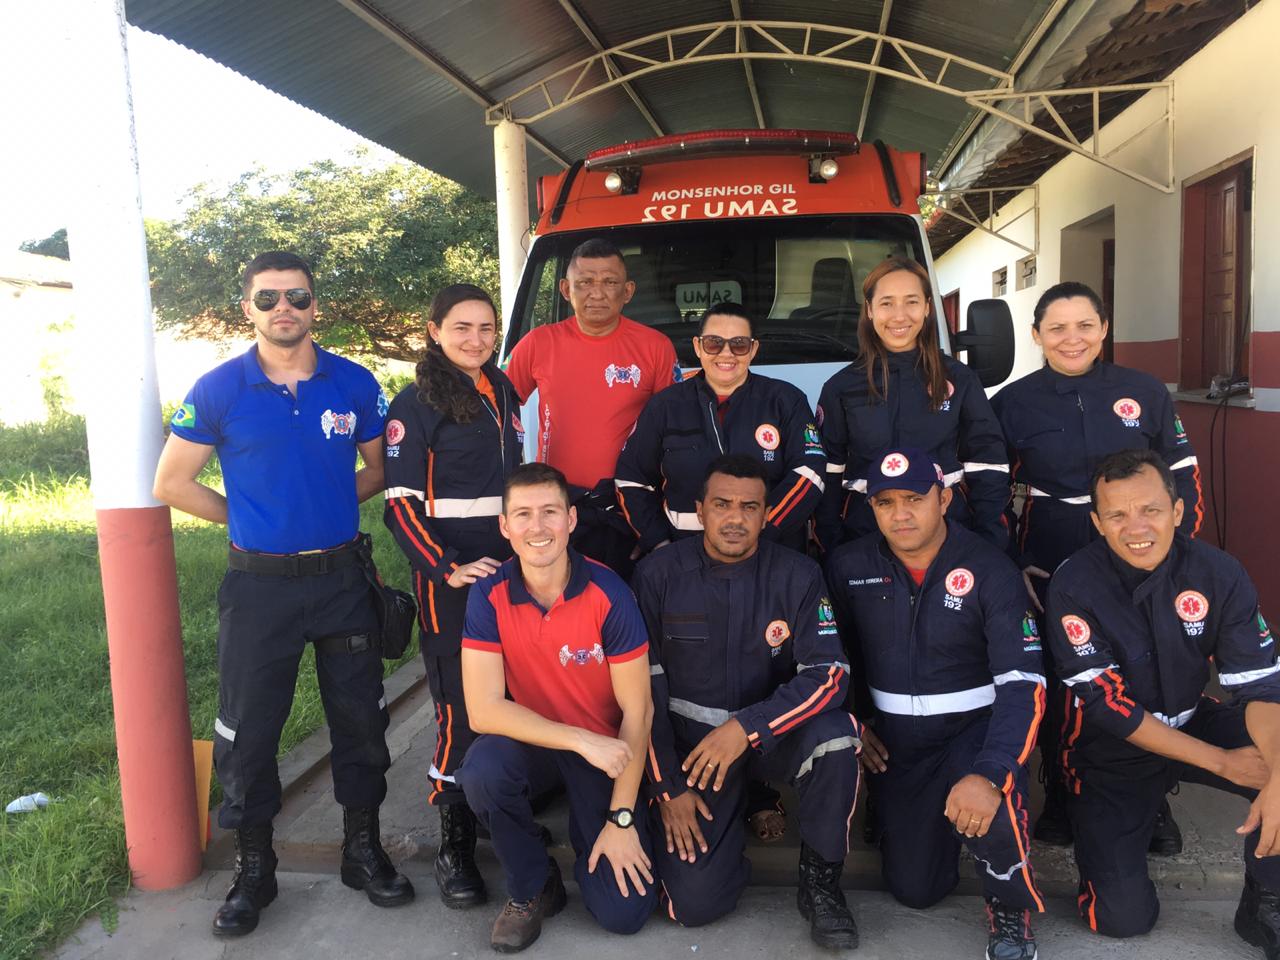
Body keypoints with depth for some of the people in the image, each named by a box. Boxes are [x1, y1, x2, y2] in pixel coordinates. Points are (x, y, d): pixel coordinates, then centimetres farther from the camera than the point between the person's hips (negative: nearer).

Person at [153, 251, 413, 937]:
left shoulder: (354, 384, 0)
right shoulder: (218, 389, -4)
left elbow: (378, 468, 13)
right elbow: (172, 482, 3)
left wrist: (327, 508, 2)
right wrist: (251, 518, 3)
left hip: (341, 577, 1)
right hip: (259, 585, -1)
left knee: (360, 717, 9)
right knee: (248, 727, 6)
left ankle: (363, 849, 28)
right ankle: (253, 870, 25)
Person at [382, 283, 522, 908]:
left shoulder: (504, 394, 14)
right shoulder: (415, 405, -5)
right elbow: (401, 505, -9)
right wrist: (449, 570, -18)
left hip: (510, 567, 6)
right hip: (450, 575, -6)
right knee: (461, 705, -4)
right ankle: (455, 841, 9)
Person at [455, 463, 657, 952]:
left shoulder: (608, 593, -20)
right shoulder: (490, 595, -15)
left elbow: (636, 713, -13)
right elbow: (483, 709, -19)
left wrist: (622, 818, -13)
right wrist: (581, 741, -27)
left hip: (606, 753, -1)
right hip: (531, 743, 2)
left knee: (624, 911, -12)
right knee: (481, 771, -33)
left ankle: (589, 835, 23)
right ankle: (532, 888, -2)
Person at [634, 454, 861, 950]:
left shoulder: (798, 575, -8)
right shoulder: (658, 574, -8)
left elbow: (829, 674, -16)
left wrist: (748, 726, -29)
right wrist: (667, 785, -6)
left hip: (775, 735, 1)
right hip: (692, 741, 0)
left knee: (836, 733, -33)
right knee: (693, 902, -14)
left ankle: (820, 881, -8)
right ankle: (732, 825, 20)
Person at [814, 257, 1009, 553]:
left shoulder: (959, 380, 2)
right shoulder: (841, 387, 1)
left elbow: (988, 467, 1)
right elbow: (828, 475, 2)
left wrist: (987, 547, -6)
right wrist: (832, 547, -5)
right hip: (864, 537, 0)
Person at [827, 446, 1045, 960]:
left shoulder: (990, 570, -15)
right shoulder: (849, 566, -6)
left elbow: (1024, 684, -21)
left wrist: (988, 774, -33)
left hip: (973, 727, -2)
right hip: (893, 740, 3)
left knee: (991, 814, -34)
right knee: (915, 889, 3)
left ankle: (1010, 909, 0)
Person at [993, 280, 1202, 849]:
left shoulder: (1145, 392, 2)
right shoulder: (1013, 403, -1)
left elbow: (1183, 477, 7)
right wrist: (1010, 567, -3)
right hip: (1050, 575, -1)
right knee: (1058, 690, 8)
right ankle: (1061, 805, 29)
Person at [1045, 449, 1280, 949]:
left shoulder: (1218, 573, -13)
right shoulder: (1074, 587, -22)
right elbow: (1108, 706, -21)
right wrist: (1220, 762, -21)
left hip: (1193, 723, 3)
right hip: (1111, 750, -3)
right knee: (1124, 916, -9)